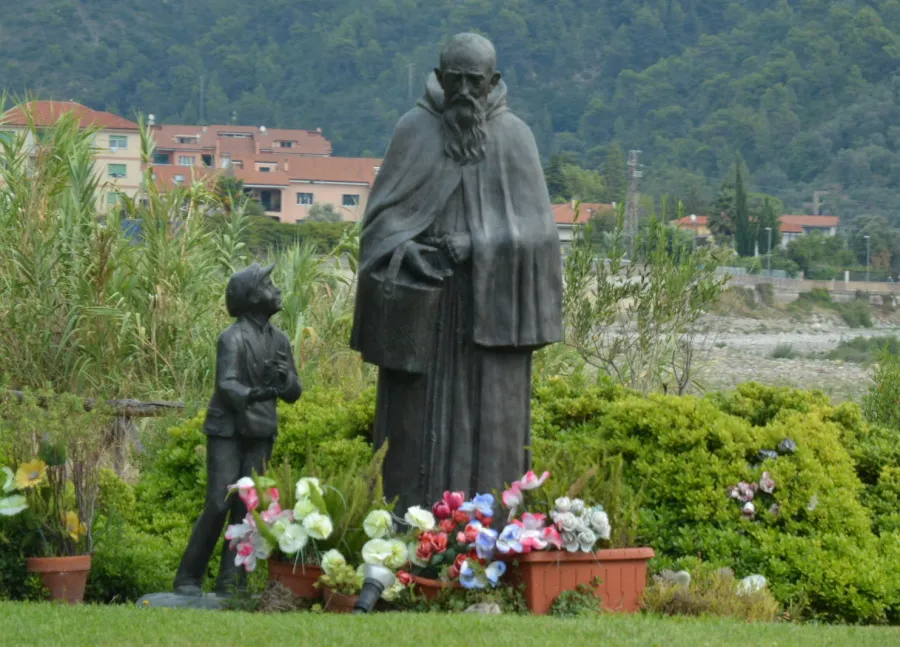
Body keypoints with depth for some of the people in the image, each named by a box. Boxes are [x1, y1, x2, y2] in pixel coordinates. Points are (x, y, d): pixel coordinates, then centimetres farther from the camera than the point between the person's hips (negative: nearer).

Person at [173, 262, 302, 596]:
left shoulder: (279, 340, 9)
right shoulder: (233, 339, -12)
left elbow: (294, 393, 12)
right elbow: (227, 385, -24)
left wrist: (285, 378, -12)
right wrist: (255, 394, -44)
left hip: (260, 434, 6)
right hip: (227, 431, -6)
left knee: (246, 507, 1)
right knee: (218, 505, -10)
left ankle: (231, 583, 3)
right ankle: (188, 577, -1)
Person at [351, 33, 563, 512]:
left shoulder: (516, 137, 2)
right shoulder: (414, 131, 1)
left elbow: (533, 227, 0)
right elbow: (383, 216, 1)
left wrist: (474, 248, -13)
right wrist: (411, 254, -16)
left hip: (491, 306, 0)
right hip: (424, 307, 0)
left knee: (489, 422, -1)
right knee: (421, 421, -1)